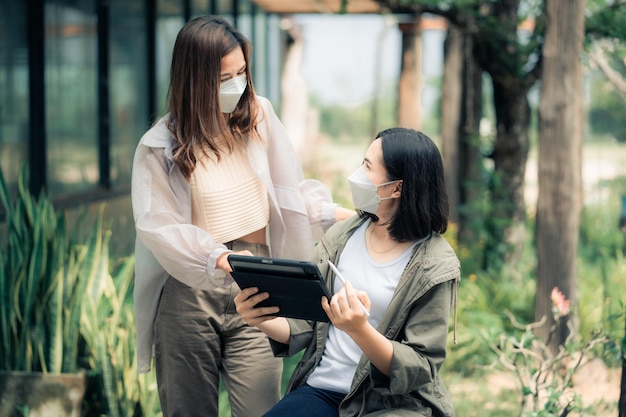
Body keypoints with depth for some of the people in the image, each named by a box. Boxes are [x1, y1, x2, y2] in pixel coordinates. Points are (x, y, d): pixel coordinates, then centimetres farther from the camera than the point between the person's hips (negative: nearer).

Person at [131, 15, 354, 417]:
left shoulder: (258, 116, 3)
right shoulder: (161, 146, -6)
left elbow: (288, 190, 8)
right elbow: (156, 225, -13)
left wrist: (333, 213, -9)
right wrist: (217, 256, -27)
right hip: (188, 292, -1)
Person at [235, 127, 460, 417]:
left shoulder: (434, 265, -7)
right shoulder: (341, 236, 5)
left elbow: (420, 371, -10)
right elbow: (303, 327, 8)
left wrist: (359, 330, -26)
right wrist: (263, 320, -13)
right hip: (320, 390, 3)